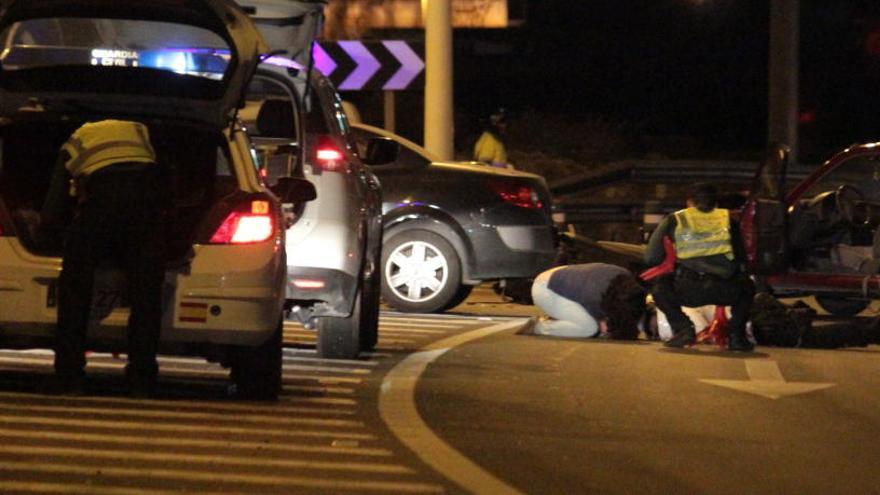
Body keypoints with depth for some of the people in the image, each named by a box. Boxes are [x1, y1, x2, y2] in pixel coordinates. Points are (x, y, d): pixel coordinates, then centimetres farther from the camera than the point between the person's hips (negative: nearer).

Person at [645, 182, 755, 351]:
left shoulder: (674, 220, 21)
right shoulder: (727, 219, 25)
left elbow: (651, 258, 18)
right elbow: (742, 259, 26)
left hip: (688, 292, -2)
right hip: (725, 292, 2)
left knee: (660, 288, 30)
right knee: (747, 287, 36)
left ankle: (682, 327, 7)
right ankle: (736, 334, 16)